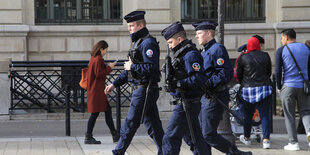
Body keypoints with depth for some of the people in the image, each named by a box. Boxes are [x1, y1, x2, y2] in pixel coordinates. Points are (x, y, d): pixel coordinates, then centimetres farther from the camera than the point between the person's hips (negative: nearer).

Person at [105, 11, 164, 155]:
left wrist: (132, 66, -14)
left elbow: (152, 67, -25)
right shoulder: (138, 42, 18)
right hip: (140, 89, 10)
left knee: (131, 122, -4)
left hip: (145, 90, -10)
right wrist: (114, 84, 20)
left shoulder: (148, 43, -14)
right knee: (153, 124, 11)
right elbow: (130, 68, 24)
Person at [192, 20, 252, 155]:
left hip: (215, 98, -10)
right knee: (200, 132, 9)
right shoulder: (205, 51, 19)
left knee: (209, 134, -10)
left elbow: (227, 73, -21)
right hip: (205, 98, 10)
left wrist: (208, 83, -26)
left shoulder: (217, 49, -12)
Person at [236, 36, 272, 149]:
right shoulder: (265, 56, 2)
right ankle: (266, 140, -10)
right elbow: (269, 73, 12)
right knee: (265, 115, -1)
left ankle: (246, 138, 26)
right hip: (264, 88, 1)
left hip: (248, 89, -1)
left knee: (248, 115, 12)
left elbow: (238, 75, 4)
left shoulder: (243, 58, -4)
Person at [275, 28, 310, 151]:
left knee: (289, 115, 5)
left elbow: (278, 71, -4)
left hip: (288, 86, -3)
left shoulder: (281, 50, -3)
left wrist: (279, 87, 6)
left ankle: (293, 143, 4)